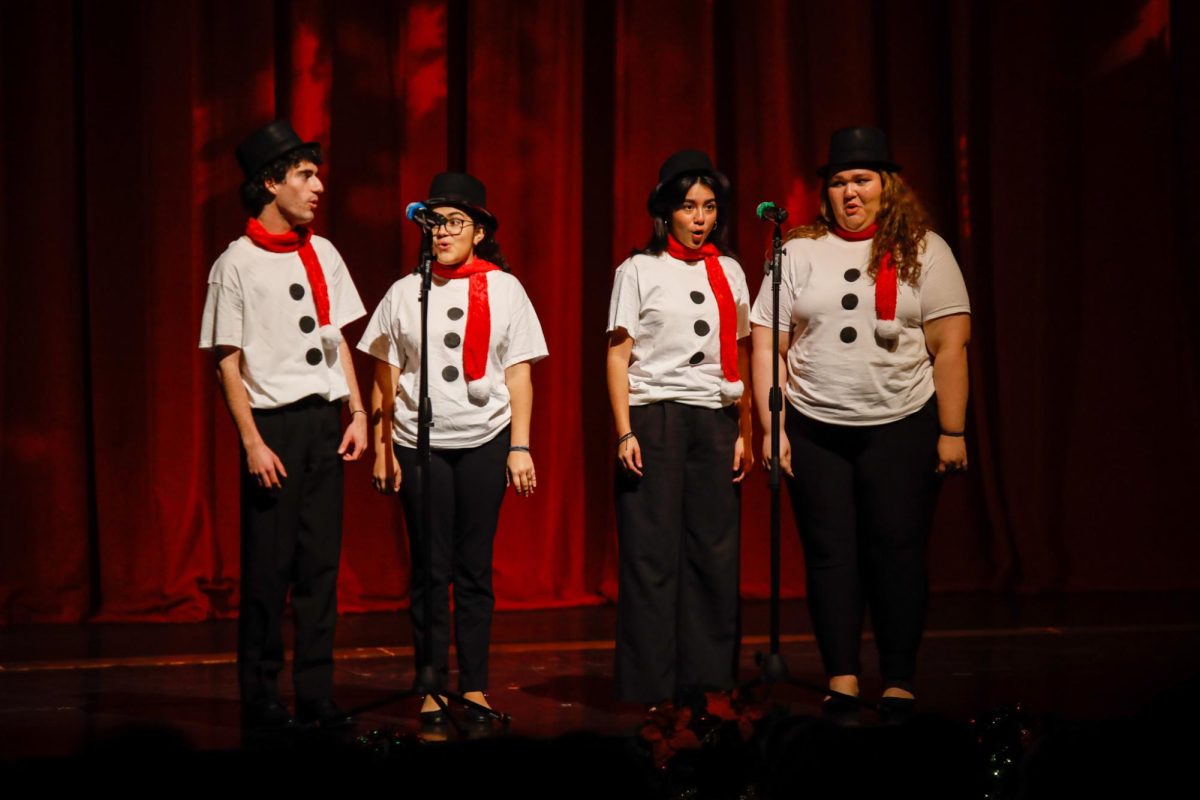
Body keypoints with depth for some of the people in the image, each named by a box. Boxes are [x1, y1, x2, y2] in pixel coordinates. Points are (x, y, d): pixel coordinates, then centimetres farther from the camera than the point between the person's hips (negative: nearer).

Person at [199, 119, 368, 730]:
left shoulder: (322, 254, 11)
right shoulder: (237, 263, -5)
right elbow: (227, 359, -6)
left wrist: (356, 413, 8)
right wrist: (252, 441, -12)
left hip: (325, 422, 5)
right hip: (275, 424, -5)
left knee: (321, 562, 6)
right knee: (269, 565, -1)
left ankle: (315, 695, 13)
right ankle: (260, 698, 9)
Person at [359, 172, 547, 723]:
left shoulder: (504, 289, 5)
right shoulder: (405, 293, 6)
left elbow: (518, 374, 5)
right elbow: (385, 378, 7)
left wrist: (520, 446, -1)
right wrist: (380, 448, 1)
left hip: (485, 440, 0)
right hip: (419, 443, 0)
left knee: (475, 566, 2)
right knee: (430, 568, 1)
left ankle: (475, 686, 9)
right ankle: (431, 688, 6)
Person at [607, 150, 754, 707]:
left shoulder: (729, 273, 14)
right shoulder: (638, 271, 4)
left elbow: (740, 360, 15)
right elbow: (618, 354, 0)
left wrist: (744, 433, 8)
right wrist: (624, 432, -9)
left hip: (715, 421, 3)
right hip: (654, 416, -3)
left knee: (715, 551, -1)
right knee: (652, 554, -5)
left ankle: (709, 680, 6)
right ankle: (650, 688, -1)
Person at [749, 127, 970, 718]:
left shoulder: (923, 250, 4)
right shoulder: (798, 253, 8)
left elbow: (950, 345, 0)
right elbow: (767, 346, 6)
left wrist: (951, 432, -5)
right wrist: (771, 428, -1)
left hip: (901, 427, -2)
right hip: (815, 429, 2)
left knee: (897, 552, -2)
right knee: (829, 554, 2)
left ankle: (899, 684, 6)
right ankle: (841, 681, 7)